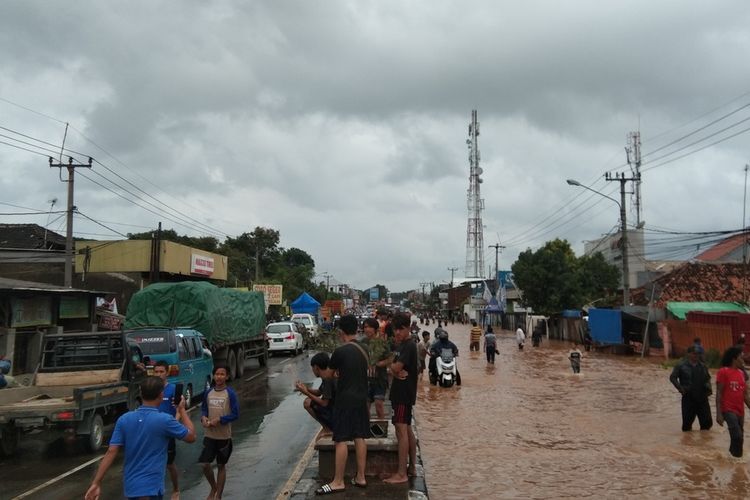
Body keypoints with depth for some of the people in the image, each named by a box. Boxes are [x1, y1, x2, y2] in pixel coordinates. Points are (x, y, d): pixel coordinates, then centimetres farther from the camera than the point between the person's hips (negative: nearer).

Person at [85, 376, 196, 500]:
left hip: (130, 486, 6)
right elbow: (191, 437, -1)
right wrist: (182, 410, 9)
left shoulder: (124, 419, -2)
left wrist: (96, 483, -1)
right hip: (151, 488, -6)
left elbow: (111, 452, -5)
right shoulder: (164, 420, -15)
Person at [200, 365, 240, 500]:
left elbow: (235, 414, -11)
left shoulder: (230, 393, -10)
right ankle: (213, 488, 27)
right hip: (209, 435, 3)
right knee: (205, 465, -1)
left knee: (221, 466, 9)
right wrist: (203, 418, -10)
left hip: (224, 436, -3)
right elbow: (203, 408, 11)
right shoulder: (208, 393, 2)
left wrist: (219, 420, -20)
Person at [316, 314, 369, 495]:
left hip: (345, 398, -7)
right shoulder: (363, 350, 6)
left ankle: (338, 482, 0)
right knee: (359, 437, 11)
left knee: (341, 440, -3)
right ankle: (360, 477, 16)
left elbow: (331, 369, 2)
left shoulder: (340, 351, -14)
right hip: (361, 397, 7)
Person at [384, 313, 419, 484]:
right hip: (401, 393, 10)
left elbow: (395, 367, -23)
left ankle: (401, 474, -9)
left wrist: (393, 367, -1)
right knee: (408, 430, 14)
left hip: (404, 394, -10)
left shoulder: (409, 346, -15)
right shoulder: (402, 345, 14)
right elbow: (394, 369, 9)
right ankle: (412, 467, 23)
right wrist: (396, 372, -13)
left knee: (401, 430, -10)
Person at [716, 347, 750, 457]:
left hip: (740, 411, 7)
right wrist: (719, 413, -16)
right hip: (728, 410, -7)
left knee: (738, 438, 12)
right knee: (737, 436, -20)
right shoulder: (723, 372, -9)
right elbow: (719, 393, -11)